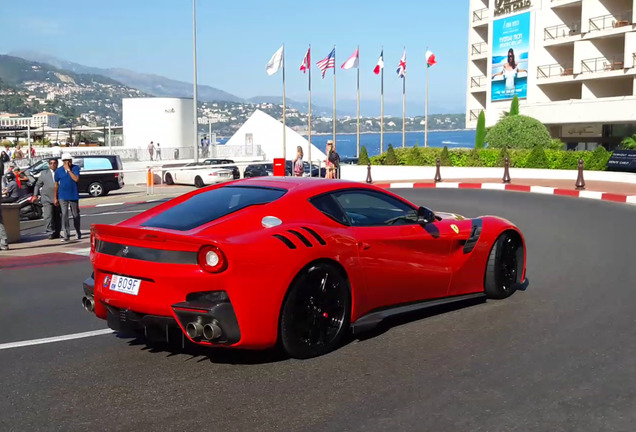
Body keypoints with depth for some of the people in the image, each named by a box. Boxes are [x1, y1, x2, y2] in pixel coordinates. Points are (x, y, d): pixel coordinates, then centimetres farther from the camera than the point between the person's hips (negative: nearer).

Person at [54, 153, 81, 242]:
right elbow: (56, 185, 8)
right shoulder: (59, 171, 1)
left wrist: (69, 170, -20)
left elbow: (76, 179, -19)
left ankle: (79, 234, 26)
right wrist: (55, 198, 8)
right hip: (62, 196, 1)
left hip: (73, 195, 0)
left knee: (76, 215, 10)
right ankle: (66, 235, -6)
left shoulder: (75, 168, -4)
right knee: (64, 215, -7)